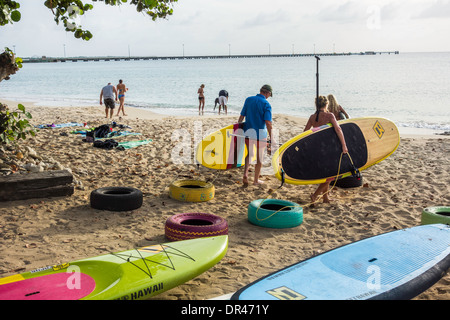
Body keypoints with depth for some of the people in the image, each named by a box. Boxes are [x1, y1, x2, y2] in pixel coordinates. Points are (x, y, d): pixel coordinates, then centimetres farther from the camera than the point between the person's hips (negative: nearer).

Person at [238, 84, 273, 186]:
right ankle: (256, 180, 20)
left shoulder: (248, 100, 4)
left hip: (248, 132, 4)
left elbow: (241, 116, 6)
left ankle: (245, 174, -5)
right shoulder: (266, 104, -9)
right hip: (260, 133, -4)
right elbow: (268, 122, -16)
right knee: (259, 157, 12)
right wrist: (271, 137, -14)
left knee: (249, 154, 18)